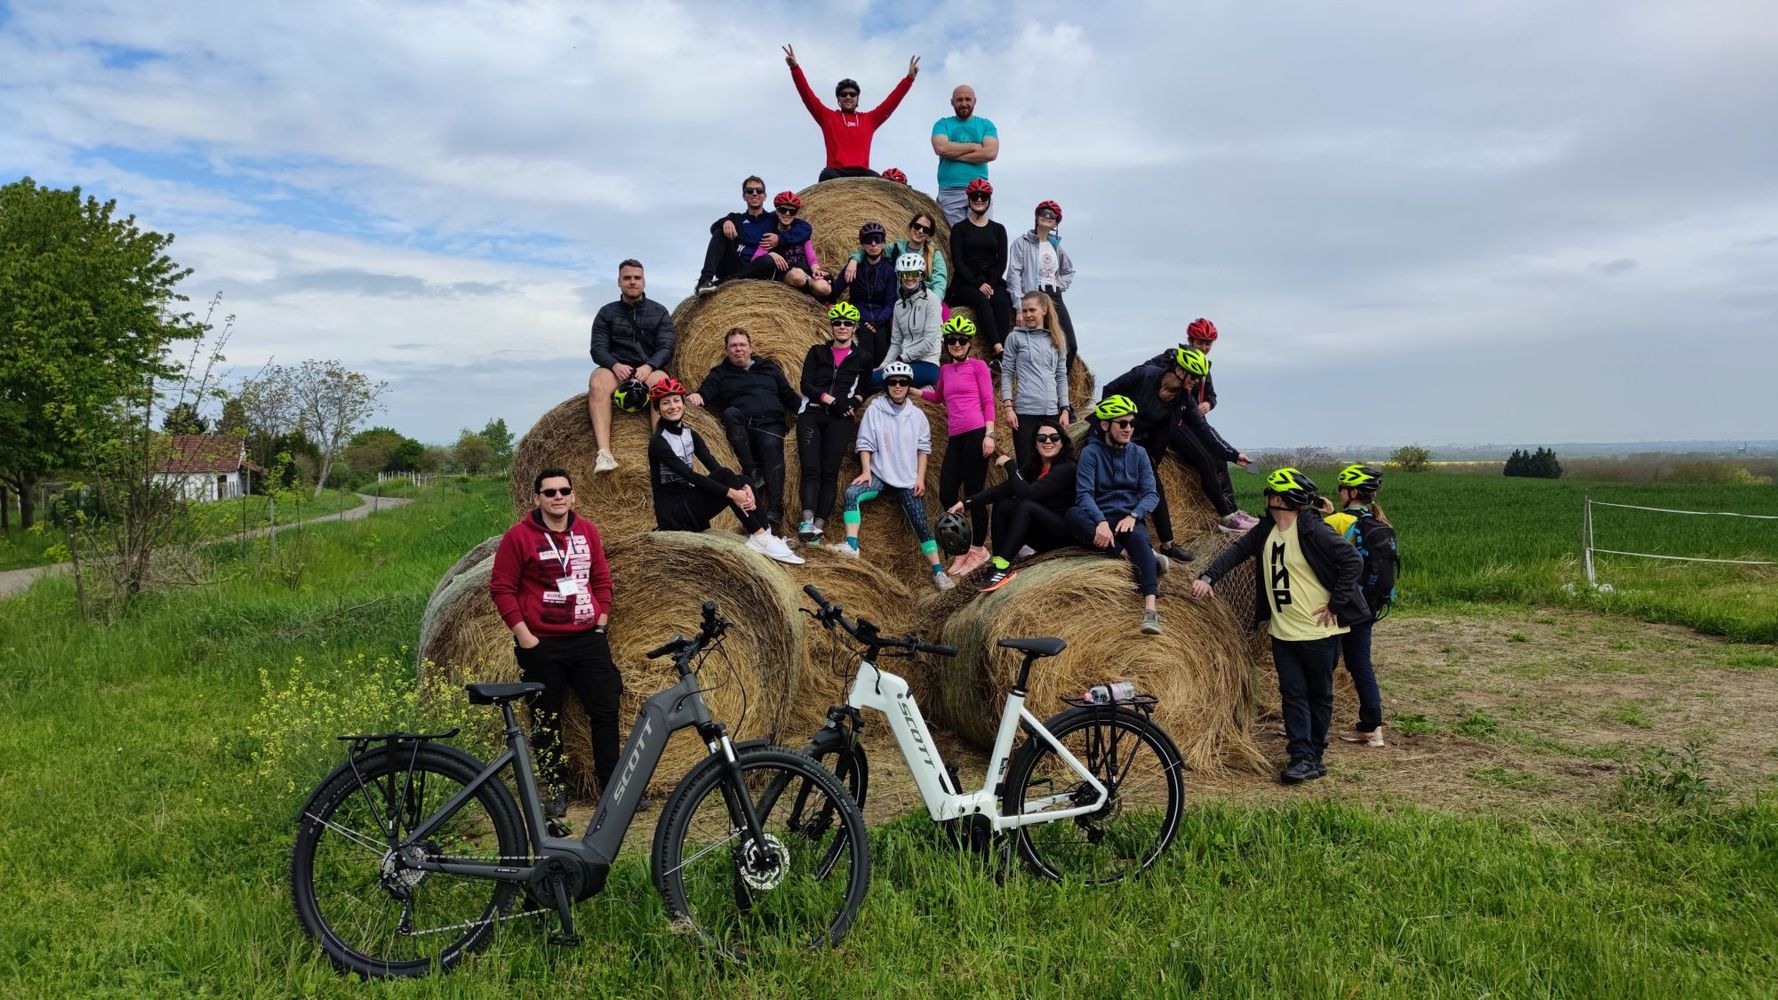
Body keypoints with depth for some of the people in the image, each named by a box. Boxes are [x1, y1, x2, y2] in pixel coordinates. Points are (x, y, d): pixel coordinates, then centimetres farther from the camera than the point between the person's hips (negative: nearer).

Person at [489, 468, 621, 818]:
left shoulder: (587, 530, 7)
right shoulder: (519, 535, -6)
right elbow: (501, 588, -6)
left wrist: (601, 624, 6)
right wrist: (524, 636, -10)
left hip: (589, 640, 3)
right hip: (541, 645, -3)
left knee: (606, 710, 3)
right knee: (546, 720, 6)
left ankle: (613, 785, 15)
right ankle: (555, 789, 20)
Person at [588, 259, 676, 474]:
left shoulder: (659, 312, 13)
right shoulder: (607, 313, 14)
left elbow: (667, 347, 2)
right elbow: (598, 348, 4)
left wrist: (649, 366, -20)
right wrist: (615, 365, -19)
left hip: (650, 369, 0)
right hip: (615, 368, 0)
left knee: (662, 383, -37)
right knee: (597, 384, -35)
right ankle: (604, 452, -49)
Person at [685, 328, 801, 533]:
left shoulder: (769, 368, 27)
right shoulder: (720, 373, 23)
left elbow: (789, 396, 23)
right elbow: (706, 392, 4)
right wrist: (697, 397, -21)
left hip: (771, 423, 0)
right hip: (742, 426, 0)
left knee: (771, 446, -35)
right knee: (730, 413, -35)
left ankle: (773, 514, -41)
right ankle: (752, 472, -34)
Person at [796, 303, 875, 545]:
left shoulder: (862, 357, 14)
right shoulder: (817, 352, 14)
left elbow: (864, 388, 16)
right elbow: (806, 384, 3)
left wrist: (854, 402, -6)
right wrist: (832, 400, -10)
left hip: (841, 419, 0)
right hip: (811, 414, 0)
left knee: (830, 472, -7)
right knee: (811, 468, -14)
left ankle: (819, 526, -10)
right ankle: (807, 520, -25)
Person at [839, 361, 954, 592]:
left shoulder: (917, 415, 6)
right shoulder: (874, 410, 0)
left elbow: (923, 448, 7)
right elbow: (865, 443, -1)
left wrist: (920, 478, -2)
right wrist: (866, 471, -12)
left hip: (908, 480, 1)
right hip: (879, 475, -1)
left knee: (921, 523, -7)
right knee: (851, 493, -29)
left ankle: (938, 571, -1)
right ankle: (852, 546, -35)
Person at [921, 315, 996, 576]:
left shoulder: (978, 365, 3)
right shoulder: (944, 369, 19)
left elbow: (988, 401, -2)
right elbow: (938, 397, 36)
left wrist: (989, 434, -12)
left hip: (976, 433, -6)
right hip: (955, 437, 6)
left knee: (973, 493, -3)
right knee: (947, 495, 1)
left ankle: (979, 549, 11)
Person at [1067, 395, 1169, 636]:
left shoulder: (1138, 454, 10)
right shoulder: (1091, 452, 0)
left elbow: (1151, 494, 1)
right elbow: (1084, 494, -12)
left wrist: (1133, 516, -20)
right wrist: (1101, 521, -30)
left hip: (1129, 519, 1)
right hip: (1100, 519, -1)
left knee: (1138, 537, -35)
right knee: (1073, 515, -33)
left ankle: (1151, 610, -49)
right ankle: (1132, 557, -37)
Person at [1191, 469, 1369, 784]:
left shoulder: (1313, 531, -17)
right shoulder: (1266, 530, 5)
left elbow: (1352, 560, -20)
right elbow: (1237, 550, 5)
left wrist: (1337, 603, -16)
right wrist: (1208, 577, -10)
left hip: (1317, 631, -6)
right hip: (1282, 632, 6)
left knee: (1319, 695, 9)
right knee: (1293, 695, 4)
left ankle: (1313, 756, 19)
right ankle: (1303, 757, 7)